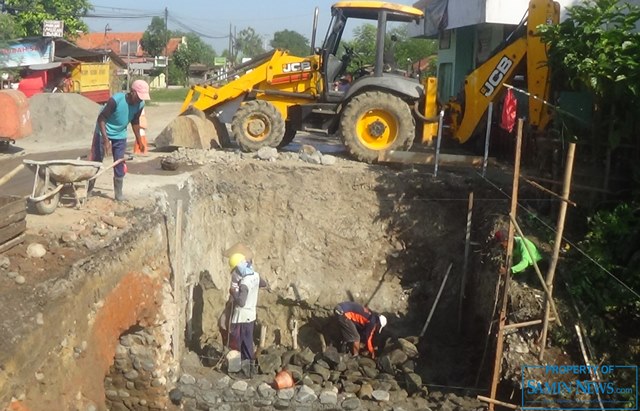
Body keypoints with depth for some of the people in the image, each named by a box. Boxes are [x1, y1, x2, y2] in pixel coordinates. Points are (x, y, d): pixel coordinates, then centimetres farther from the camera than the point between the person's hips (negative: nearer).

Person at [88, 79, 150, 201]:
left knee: (120, 164, 3)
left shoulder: (140, 104, -14)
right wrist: (106, 139, -29)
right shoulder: (116, 100, -30)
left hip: (120, 135, 4)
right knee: (96, 160, 2)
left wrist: (138, 139, 11)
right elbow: (101, 118, -24)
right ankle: (87, 190, 14)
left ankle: (119, 193, 13)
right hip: (104, 132, -4)